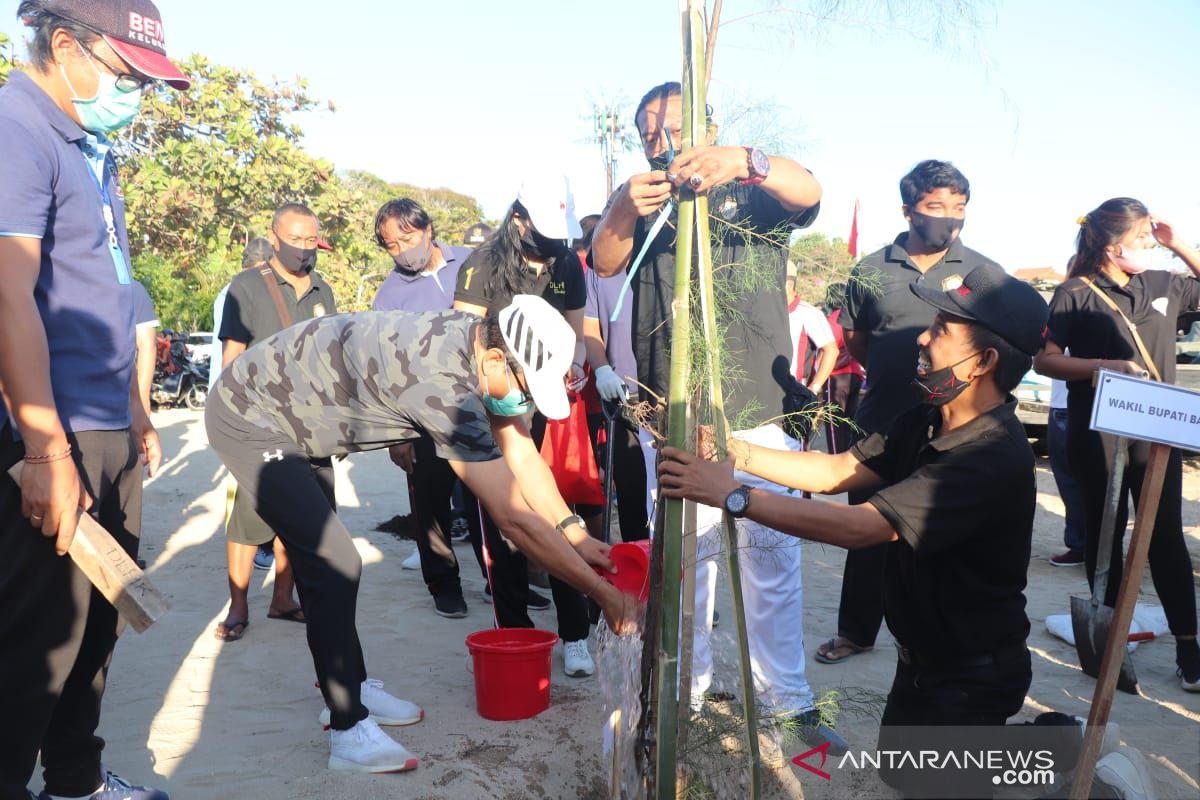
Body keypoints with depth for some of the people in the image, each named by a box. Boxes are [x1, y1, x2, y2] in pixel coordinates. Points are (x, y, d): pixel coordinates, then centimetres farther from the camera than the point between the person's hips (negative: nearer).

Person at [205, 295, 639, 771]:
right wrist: (603, 594, -25)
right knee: (335, 563, -14)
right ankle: (349, 732, -4)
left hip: (271, 402, 10)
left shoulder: (476, 338, -8)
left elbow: (520, 453, 2)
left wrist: (574, 534, -3)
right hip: (248, 421, -10)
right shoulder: (443, 383, -36)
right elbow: (514, 517, -33)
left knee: (317, 556, 16)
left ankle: (350, 687, 30)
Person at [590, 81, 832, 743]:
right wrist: (625, 211, -32)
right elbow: (605, 263, -9)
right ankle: (683, 689, 19)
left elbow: (808, 191, -15)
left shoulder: (756, 194, 8)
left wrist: (745, 161, -37)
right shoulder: (640, 204, 11)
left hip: (759, 413, -1)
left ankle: (787, 699, 13)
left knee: (771, 553, 2)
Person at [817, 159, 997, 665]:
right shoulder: (871, 271, 3)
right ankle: (856, 631, 27)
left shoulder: (984, 273, 1)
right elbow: (854, 340, 13)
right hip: (881, 426, 1)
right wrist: (893, 374, 3)